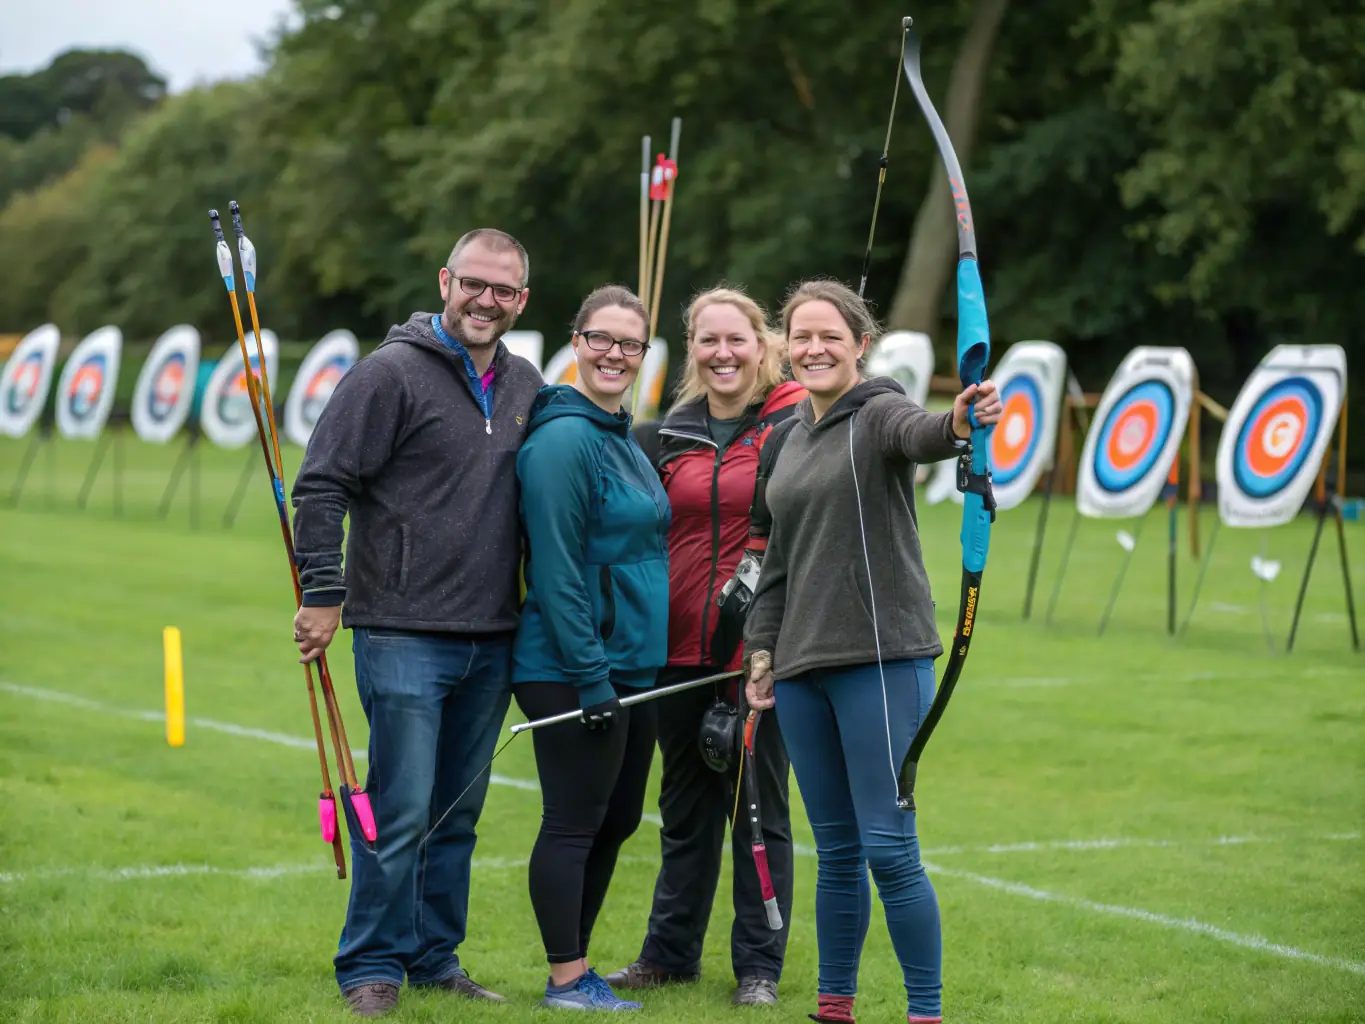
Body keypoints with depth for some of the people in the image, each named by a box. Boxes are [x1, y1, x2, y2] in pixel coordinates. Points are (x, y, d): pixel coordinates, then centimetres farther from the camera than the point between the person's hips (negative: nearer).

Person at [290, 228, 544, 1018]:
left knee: (458, 813, 12)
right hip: (404, 634, -6)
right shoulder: (392, 373, -7)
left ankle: (437, 957, 23)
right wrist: (323, 594, -12)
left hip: (492, 640, 6)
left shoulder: (526, 386, 12)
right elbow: (322, 485, -8)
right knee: (399, 810, -5)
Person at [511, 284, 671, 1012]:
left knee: (617, 819, 15)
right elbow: (555, 568, -19)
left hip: (630, 666, 10)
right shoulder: (564, 439, -15)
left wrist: (627, 665, 18)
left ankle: (576, 967, 26)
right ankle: (567, 982, 7)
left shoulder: (621, 439, 14)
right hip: (573, 671, -10)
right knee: (574, 823, -2)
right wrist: (589, 673, -21)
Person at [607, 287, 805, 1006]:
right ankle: (670, 952, 25)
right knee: (685, 806, 14)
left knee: (758, 806, 3)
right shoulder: (669, 435, 9)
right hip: (682, 647, 4)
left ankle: (759, 965, 14)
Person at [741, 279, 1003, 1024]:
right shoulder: (790, 439, 16)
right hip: (803, 667, 7)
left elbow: (918, 432, -30)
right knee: (835, 851, 12)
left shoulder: (879, 413, -5)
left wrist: (956, 426, -53)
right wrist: (763, 646, 18)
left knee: (888, 848, -8)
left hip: (881, 660, -6)